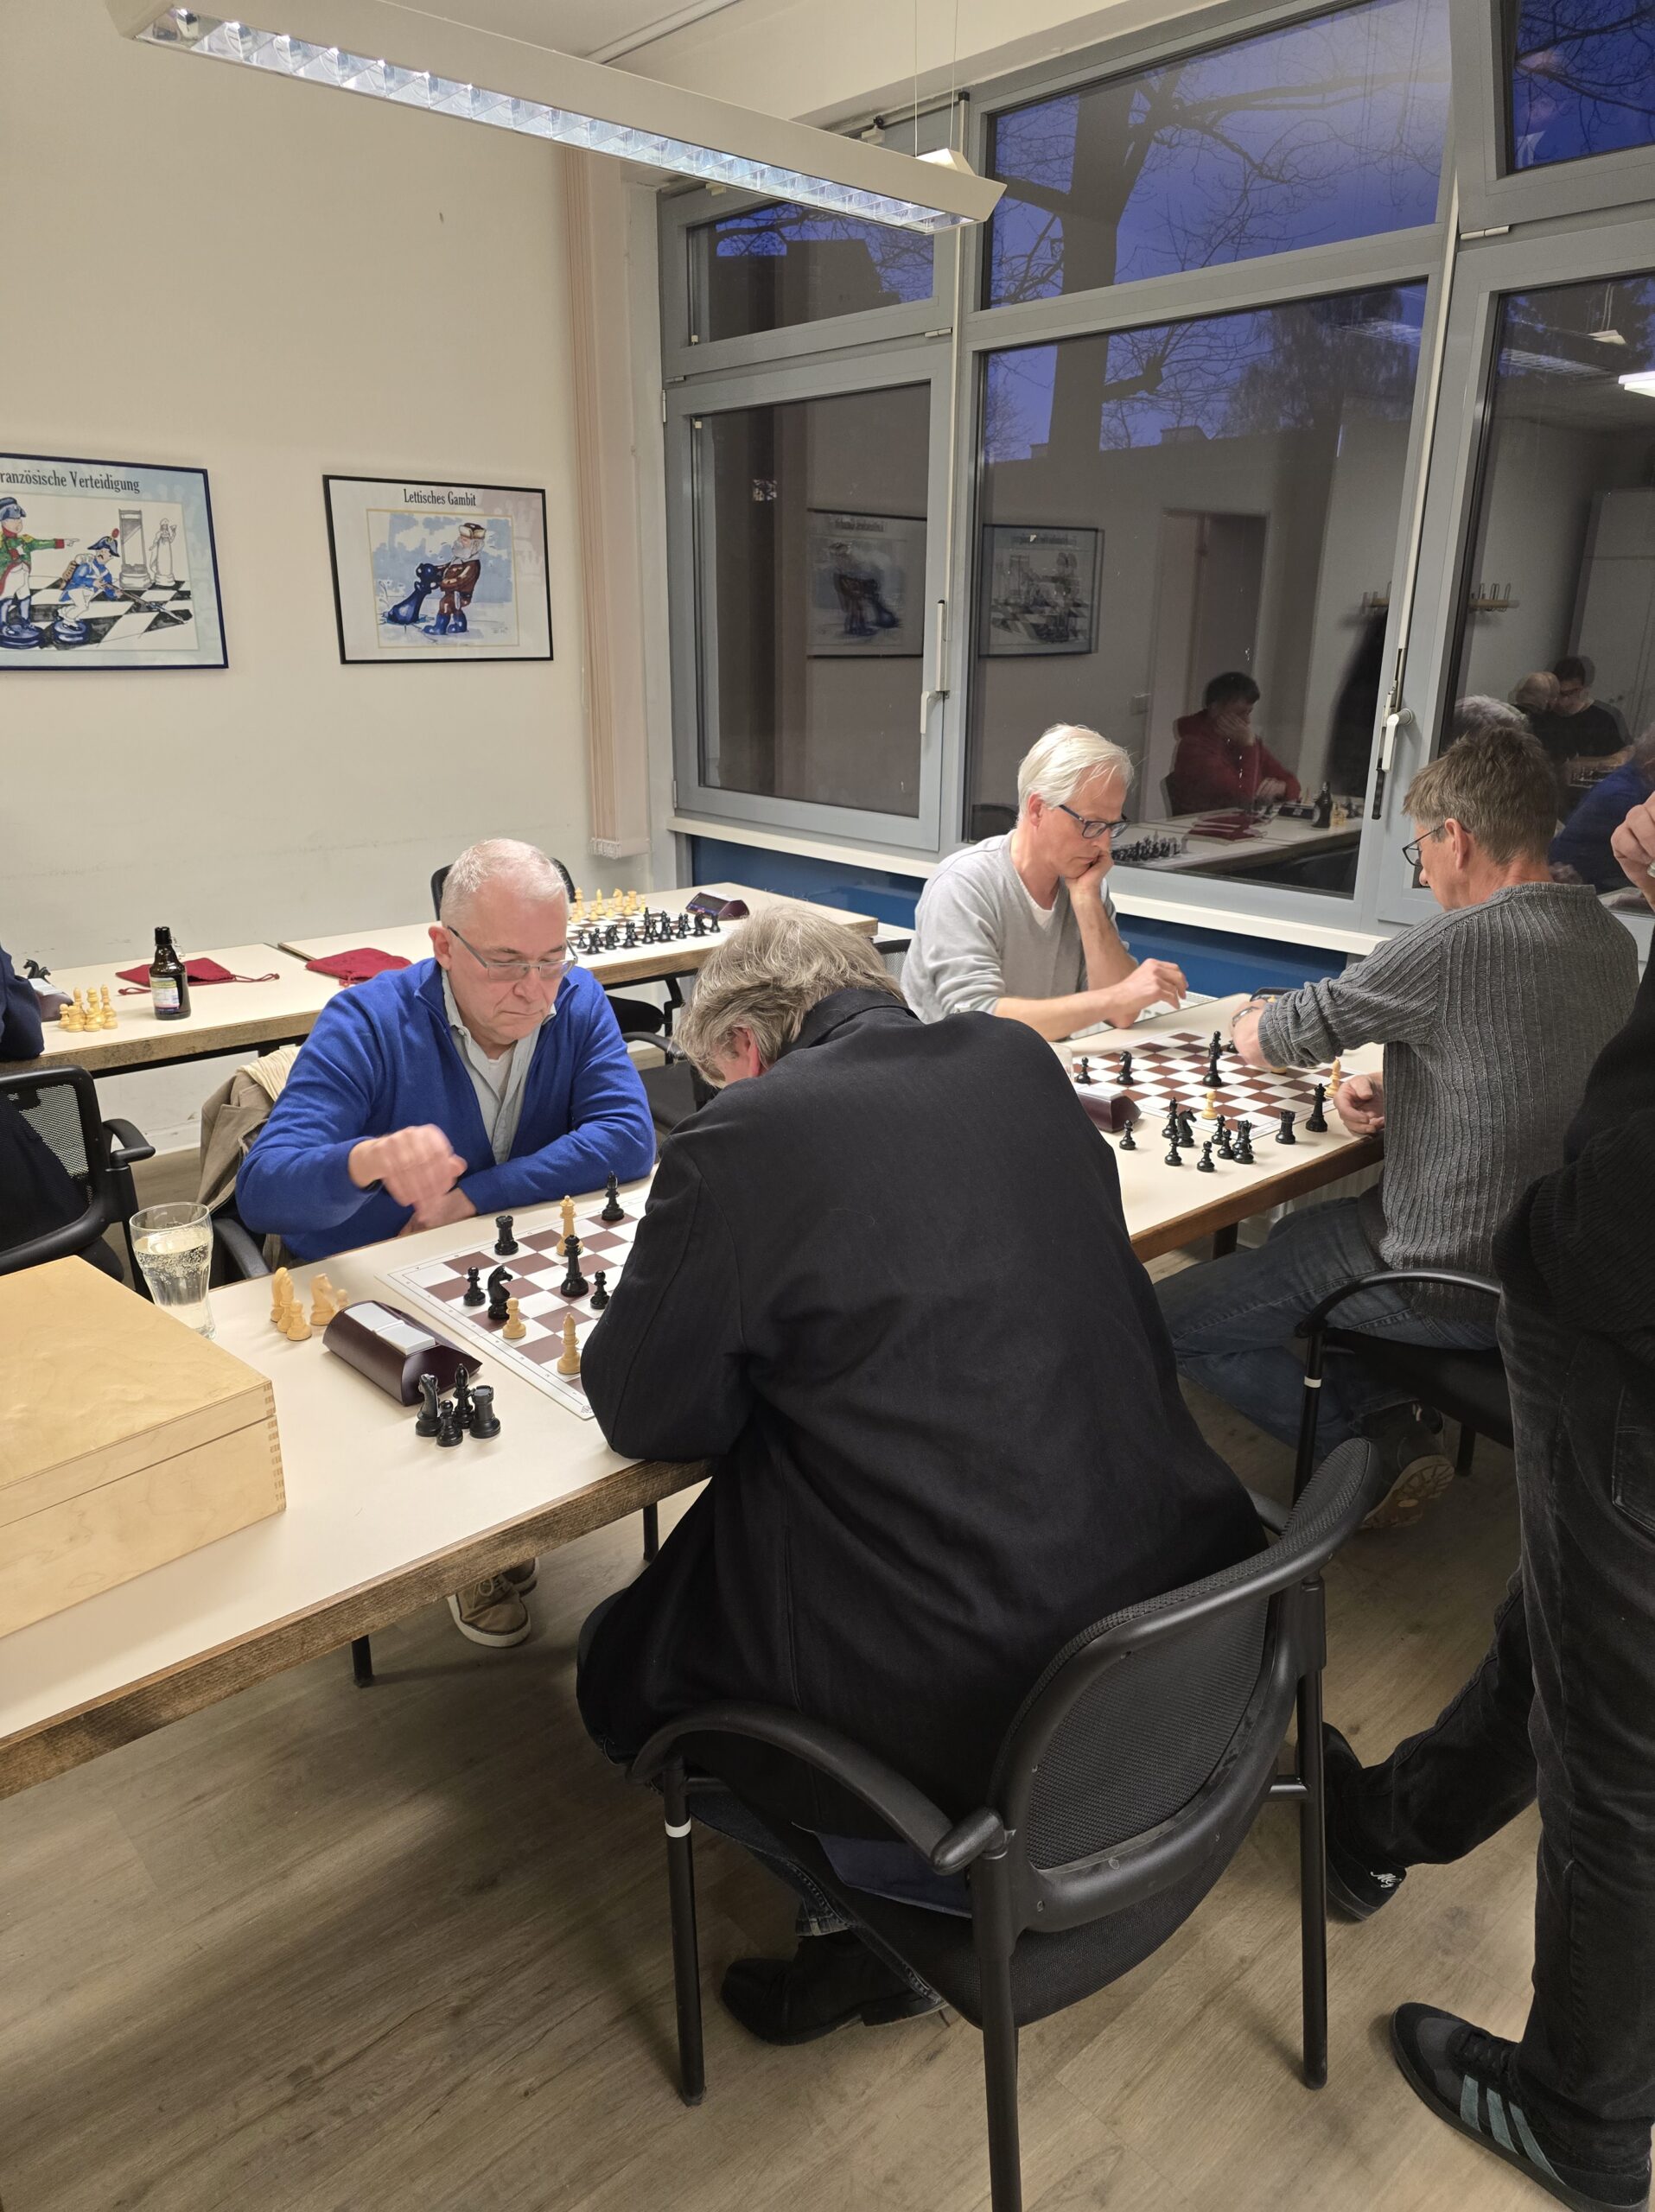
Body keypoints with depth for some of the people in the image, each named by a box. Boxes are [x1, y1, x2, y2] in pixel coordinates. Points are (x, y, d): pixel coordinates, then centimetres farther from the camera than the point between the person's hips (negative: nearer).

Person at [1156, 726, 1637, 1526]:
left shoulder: (1456, 948, -25)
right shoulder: (1613, 943, 2)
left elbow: (1261, 1040, -13)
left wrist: (1250, 1015, 10)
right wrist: (1390, 1091, 2)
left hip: (1451, 1286, -9)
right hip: (1548, 1259, 9)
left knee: (1168, 1317, -6)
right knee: (1294, 1234, 30)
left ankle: (1382, 1447, 4)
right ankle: (1400, 1424, 16)